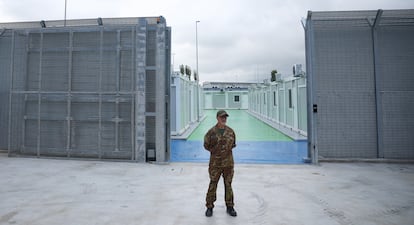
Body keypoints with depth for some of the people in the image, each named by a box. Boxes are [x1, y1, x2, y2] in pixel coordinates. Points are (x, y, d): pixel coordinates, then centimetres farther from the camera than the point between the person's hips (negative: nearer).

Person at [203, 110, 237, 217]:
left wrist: (228, 150, 4)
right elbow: (206, 145, 2)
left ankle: (230, 207, 27)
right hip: (215, 162, -2)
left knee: (228, 184, 12)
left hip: (228, 162, 2)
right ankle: (209, 207, 22)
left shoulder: (230, 131, 1)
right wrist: (215, 151, 0)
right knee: (213, 184, 6)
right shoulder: (212, 131, -8)